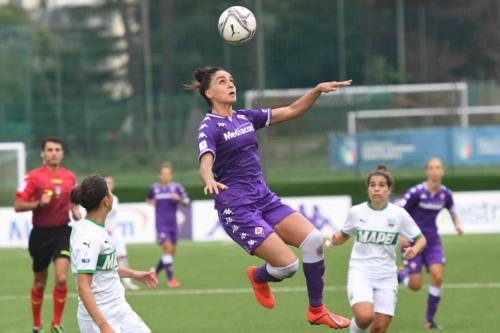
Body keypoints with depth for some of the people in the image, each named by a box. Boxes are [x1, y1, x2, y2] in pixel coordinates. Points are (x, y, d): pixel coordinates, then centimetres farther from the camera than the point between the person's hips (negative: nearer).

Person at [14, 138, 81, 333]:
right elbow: (18, 206, -9)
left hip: (62, 232, 2)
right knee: (40, 283, 10)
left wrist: (75, 212, 0)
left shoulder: (70, 177, 4)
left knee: (61, 278, -15)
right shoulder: (33, 176, -7)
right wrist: (38, 204, -24)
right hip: (41, 234, -1)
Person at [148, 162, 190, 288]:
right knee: (167, 248, -16)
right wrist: (151, 202, 0)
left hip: (173, 224, 3)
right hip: (161, 224, -3)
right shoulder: (154, 188, 3)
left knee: (172, 252, 8)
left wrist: (179, 199, -16)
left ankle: (155, 272, 30)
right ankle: (170, 279, -14)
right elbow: (149, 199, 22)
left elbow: (186, 202, 4)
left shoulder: (176, 187, 1)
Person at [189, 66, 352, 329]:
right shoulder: (209, 128, -9)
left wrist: (317, 90, 1)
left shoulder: (245, 118, 12)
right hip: (236, 209, -7)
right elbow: (205, 164, -27)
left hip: (264, 199, 7)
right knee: (288, 265, -16)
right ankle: (258, 277, 22)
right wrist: (210, 181, -49)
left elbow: (290, 111, 15)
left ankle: (317, 310, 3)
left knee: (313, 239, -12)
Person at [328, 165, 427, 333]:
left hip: (386, 277, 1)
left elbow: (421, 240, 4)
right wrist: (335, 239, -8)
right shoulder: (356, 212, -1)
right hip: (360, 274, -1)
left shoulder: (399, 214, -3)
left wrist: (414, 250, -18)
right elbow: (344, 235, 15)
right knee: (364, 317, -26)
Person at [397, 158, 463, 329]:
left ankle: (430, 319, -1)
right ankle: (401, 275, 32)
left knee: (437, 277, -17)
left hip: (432, 241, 4)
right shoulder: (416, 192, -16)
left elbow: (453, 212, 16)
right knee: (416, 286, -6)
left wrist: (457, 225, -5)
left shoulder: (445, 194, -2)